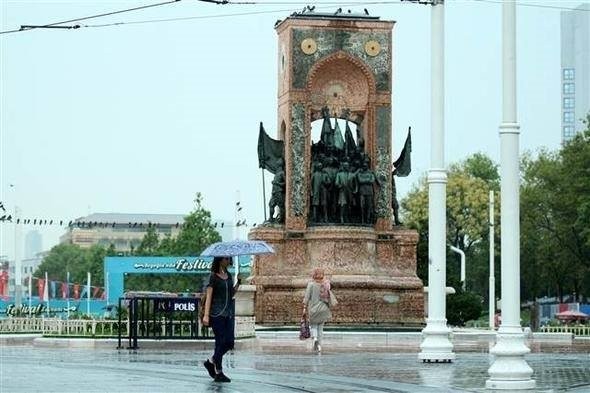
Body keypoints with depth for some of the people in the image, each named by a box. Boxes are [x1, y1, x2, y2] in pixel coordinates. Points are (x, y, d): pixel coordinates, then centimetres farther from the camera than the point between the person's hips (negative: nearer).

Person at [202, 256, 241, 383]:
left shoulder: (229, 276, 13)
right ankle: (219, 373, 3)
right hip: (217, 314, -7)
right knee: (220, 342, -5)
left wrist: (238, 282, 2)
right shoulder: (213, 277, -6)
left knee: (229, 343, 4)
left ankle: (211, 362, 23)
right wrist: (206, 315, -17)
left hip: (228, 314, 7)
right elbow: (209, 296, -10)